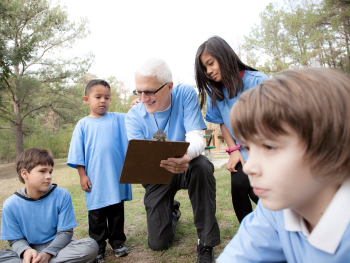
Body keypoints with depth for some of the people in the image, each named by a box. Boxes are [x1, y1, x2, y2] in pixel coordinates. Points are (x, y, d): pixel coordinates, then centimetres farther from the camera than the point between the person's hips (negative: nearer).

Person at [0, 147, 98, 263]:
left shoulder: (62, 196, -11)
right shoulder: (10, 205, -7)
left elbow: (65, 232, -7)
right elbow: (16, 239, -1)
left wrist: (47, 253, -23)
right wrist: (26, 251, -24)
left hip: (57, 247, 0)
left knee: (91, 245, -27)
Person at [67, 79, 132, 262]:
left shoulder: (119, 119, 3)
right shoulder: (83, 125, 1)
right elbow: (77, 153, 1)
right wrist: (82, 175, -2)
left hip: (117, 177, 1)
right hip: (95, 179, -1)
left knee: (117, 212, 14)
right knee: (96, 215, 10)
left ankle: (117, 242, 31)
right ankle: (98, 247, 26)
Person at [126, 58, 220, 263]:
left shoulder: (186, 94, -17)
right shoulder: (134, 116, -14)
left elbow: (197, 139, -24)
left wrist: (184, 155, -48)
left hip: (186, 166, -1)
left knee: (202, 167, -39)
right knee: (158, 243, 0)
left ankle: (206, 244, -20)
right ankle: (172, 210, 37)